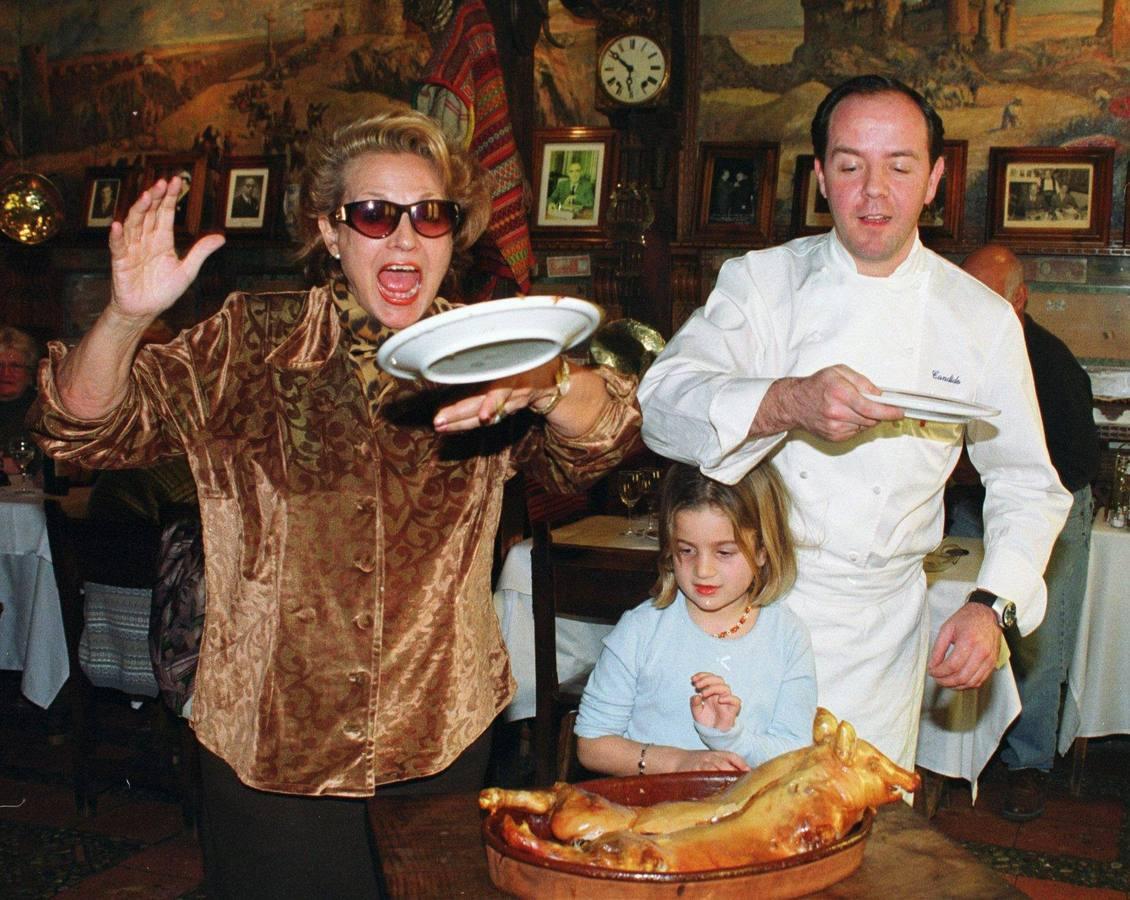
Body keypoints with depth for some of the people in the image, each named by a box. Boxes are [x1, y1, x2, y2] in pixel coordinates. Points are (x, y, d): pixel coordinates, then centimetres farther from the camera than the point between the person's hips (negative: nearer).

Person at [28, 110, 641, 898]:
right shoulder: (253, 343, -3)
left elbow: (597, 440, -17)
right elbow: (87, 427, -7)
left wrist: (544, 385, -40)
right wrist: (127, 316, -28)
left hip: (444, 737, 2)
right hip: (269, 741, -1)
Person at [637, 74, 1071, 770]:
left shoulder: (983, 318, 1)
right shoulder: (761, 282, -3)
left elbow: (1027, 485, 8)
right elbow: (663, 404, -17)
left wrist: (993, 604, -7)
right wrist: (786, 402, -34)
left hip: (880, 632, 1)